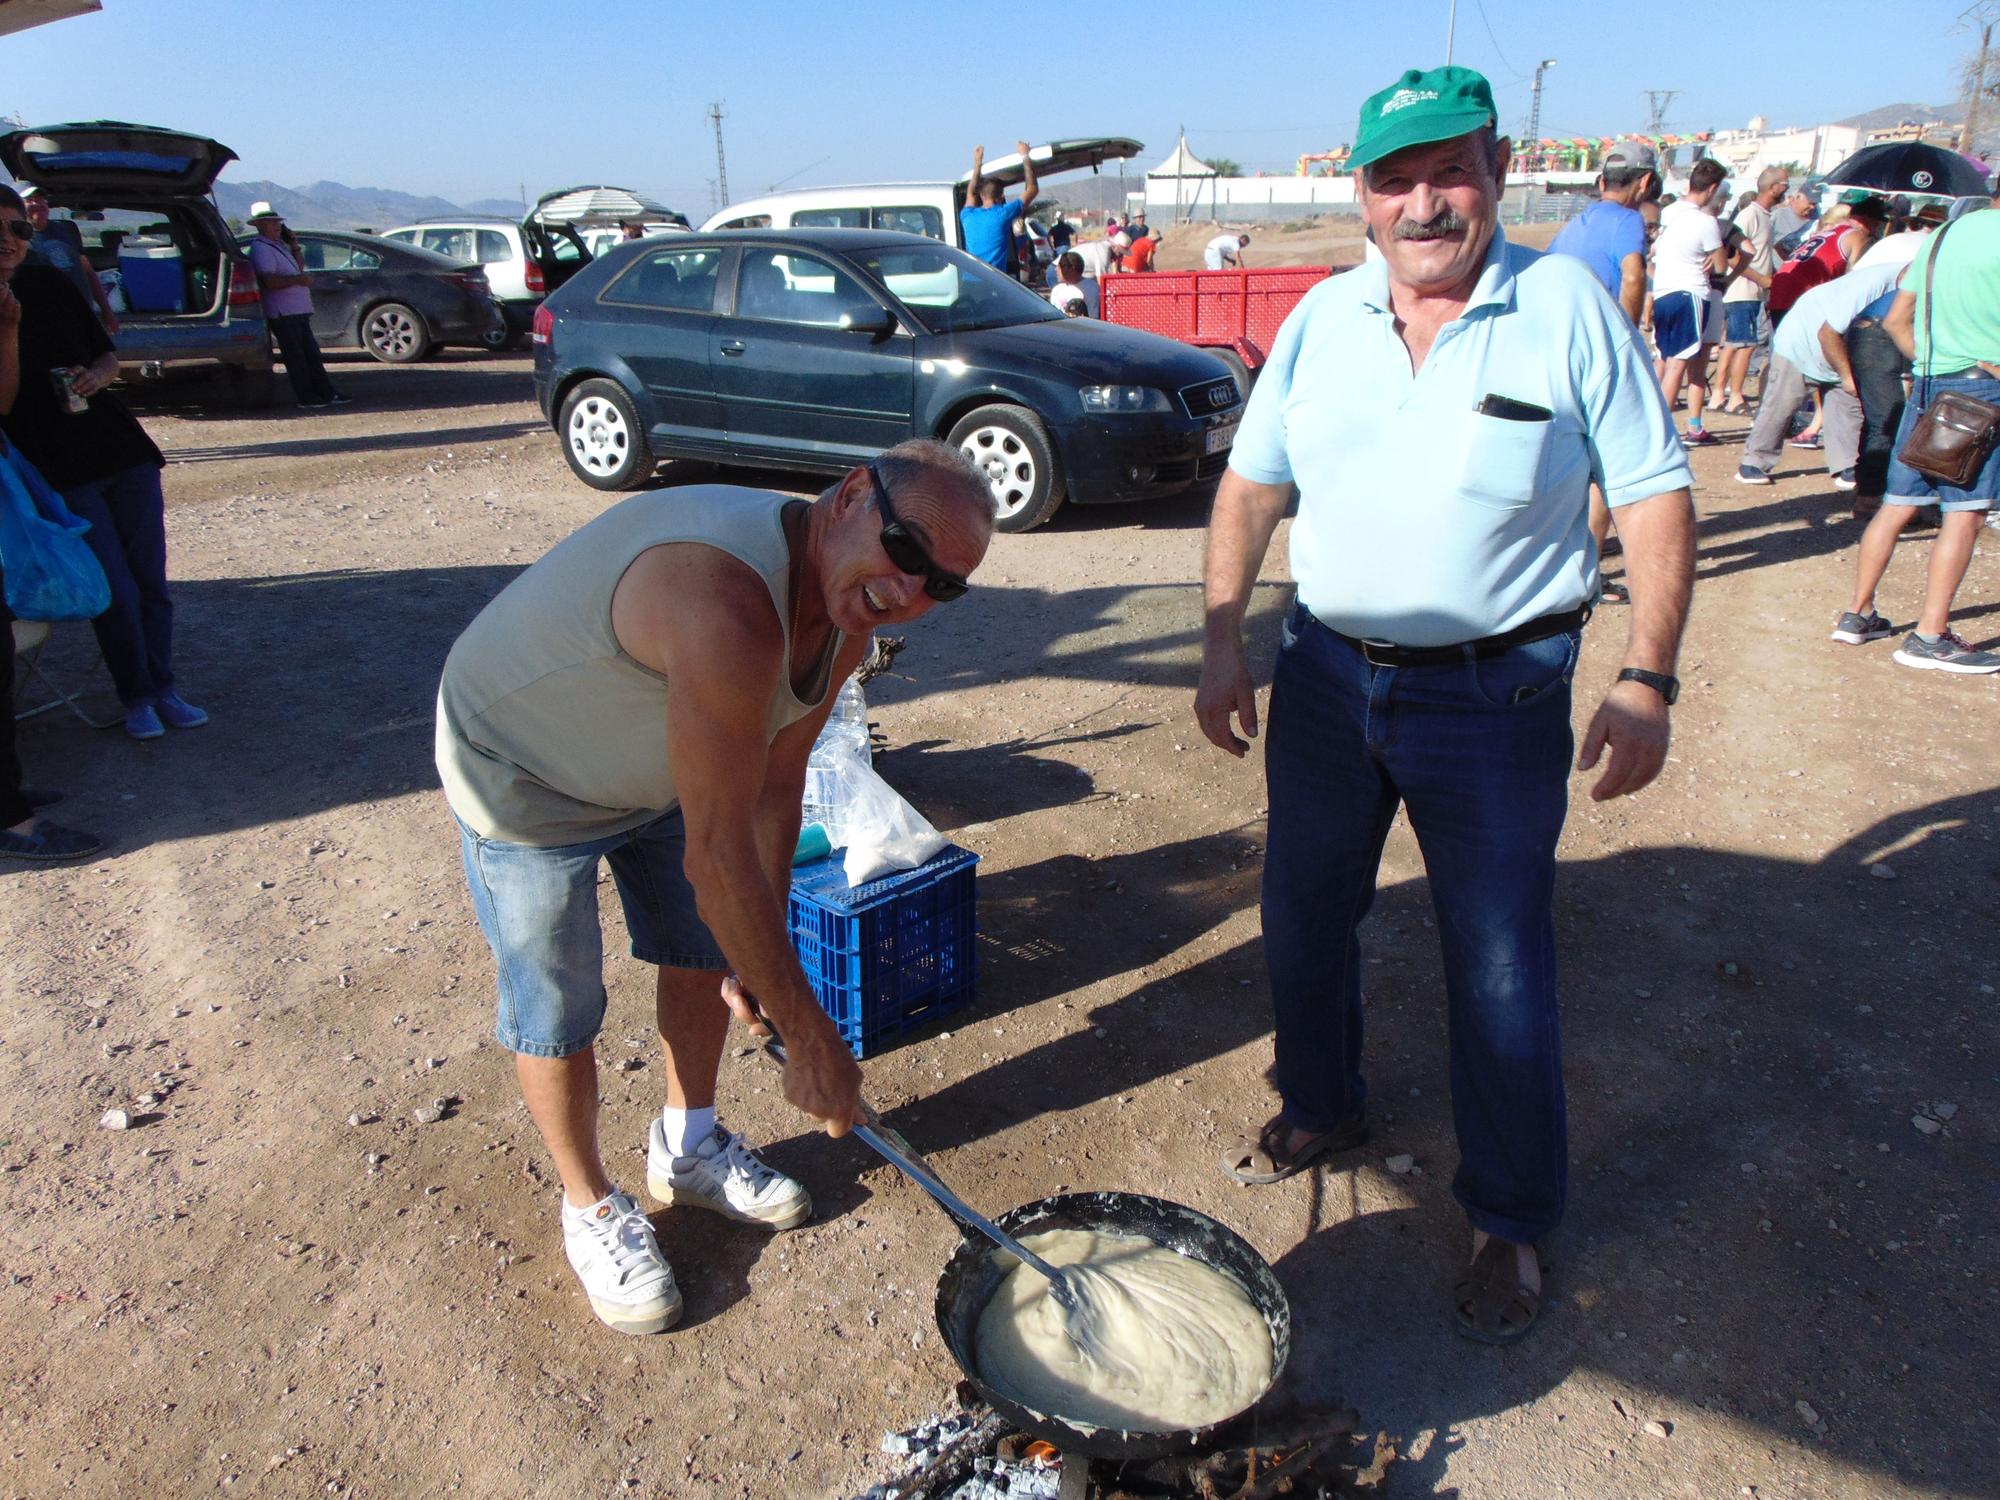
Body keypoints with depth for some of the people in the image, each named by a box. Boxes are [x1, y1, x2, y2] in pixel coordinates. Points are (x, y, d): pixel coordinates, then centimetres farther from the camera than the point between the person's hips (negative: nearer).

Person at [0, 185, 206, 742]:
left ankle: (163, 689, 18)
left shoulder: (50, 283, 8)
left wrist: (96, 375, -5)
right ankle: (135, 696, 12)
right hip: (62, 475, -5)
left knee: (151, 582, 6)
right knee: (117, 591, -5)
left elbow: (108, 353, 17)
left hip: (122, 450, 5)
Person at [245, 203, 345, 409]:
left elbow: (300, 266, 26)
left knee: (311, 353, 8)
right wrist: (297, 279, -27)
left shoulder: (279, 245, 19)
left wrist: (294, 248, 12)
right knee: (295, 355, -5)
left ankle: (327, 393, 10)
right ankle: (307, 397, -3)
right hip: (282, 312, -9)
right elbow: (269, 281, -21)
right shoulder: (261, 249, -9)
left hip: (298, 310, 9)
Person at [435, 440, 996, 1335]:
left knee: (706, 952, 18)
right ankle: (590, 1207, 30)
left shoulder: (845, 612, -15)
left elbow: (776, 782, -5)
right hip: (521, 775, -8)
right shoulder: (728, 602, -44)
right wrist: (812, 1041, -31)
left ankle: (687, 1148, 42)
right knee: (558, 1015, 2)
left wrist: (761, 953, -2)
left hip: (655, 770, 8)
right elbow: (717, 857, -40)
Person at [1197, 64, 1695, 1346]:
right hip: (1326, 676, 4)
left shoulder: (1570, 308, -7)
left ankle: (1511, 1224, 25)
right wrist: (1223, 639, 2)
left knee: (1501, 972, 3)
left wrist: (1648, 681, -12)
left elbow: (1657, 498, -5)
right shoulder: (1321, 319, 3)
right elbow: (1252, 484, 9)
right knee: (1304, 918, 17)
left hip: (1495, 698, -4)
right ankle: (1323, 1107, 44)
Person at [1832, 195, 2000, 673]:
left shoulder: (1943, 234, 15)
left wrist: (1927, 364, 16)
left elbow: (1896, 319, 16)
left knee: (1898, 503, 11)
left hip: (1927, 384, 7)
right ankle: (1929, 636, -9)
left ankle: (1858, 614, 15)